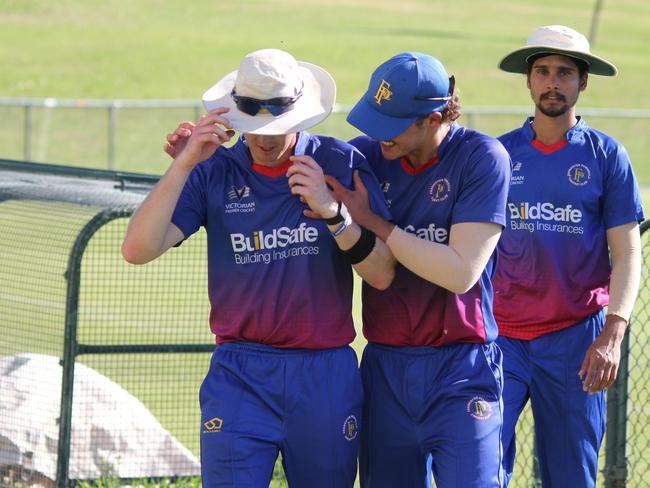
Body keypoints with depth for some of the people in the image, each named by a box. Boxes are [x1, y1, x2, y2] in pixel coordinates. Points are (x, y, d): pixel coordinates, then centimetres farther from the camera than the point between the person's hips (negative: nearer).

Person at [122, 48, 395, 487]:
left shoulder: (341, 163, 1)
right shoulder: (214, 172, 2)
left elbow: (383, 275, -6)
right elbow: (137, 250, -10)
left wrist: (334, 212, -21)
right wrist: (183, 165, -19)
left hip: (326, 378, 1)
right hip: (240, 377, 0)